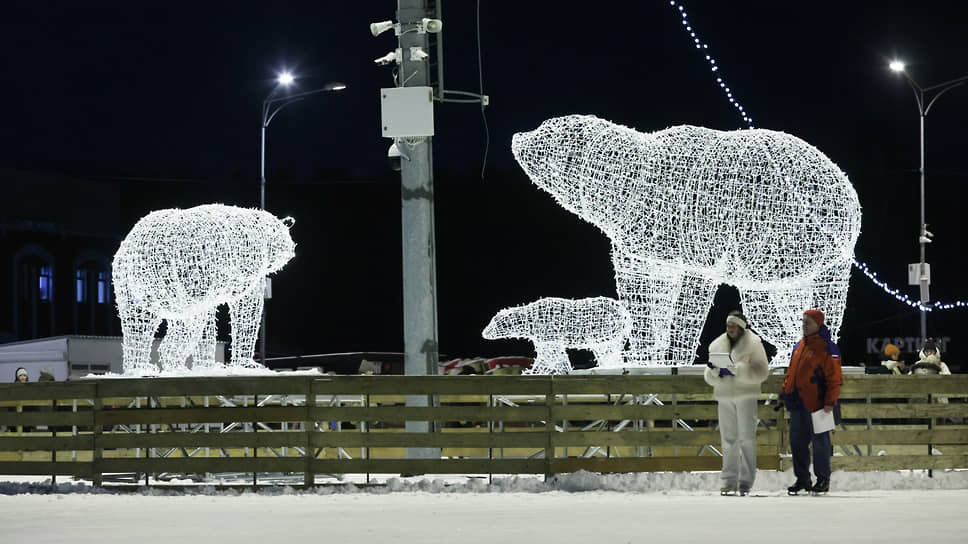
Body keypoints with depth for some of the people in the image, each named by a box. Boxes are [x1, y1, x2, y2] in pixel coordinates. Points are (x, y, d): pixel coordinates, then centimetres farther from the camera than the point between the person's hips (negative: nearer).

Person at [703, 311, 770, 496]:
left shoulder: (753, 343, 2)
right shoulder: (717, 345, 14)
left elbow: (761, 372, -7)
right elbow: (709, 378, 15)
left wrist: (735, 370, -17)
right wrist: (714, 371, -9)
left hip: (746, 395, -4)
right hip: (725, 396, 4)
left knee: (746, 438, -7)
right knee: (728, 439, 2)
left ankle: (745, 481, -5)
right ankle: (729, 480, 5)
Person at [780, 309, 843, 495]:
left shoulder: (827, 348, -9)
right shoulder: (800, 345, 15)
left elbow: (834, 378, -12)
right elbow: (791, 370, 23)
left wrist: (830, 402, -18)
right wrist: (785, 391, 17)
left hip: (816, 404, -8)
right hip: (798, 403, 8)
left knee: (820, 441, -1)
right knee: (797, 441, 9)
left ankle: (823, 479, 8)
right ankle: (802, 478, 17)